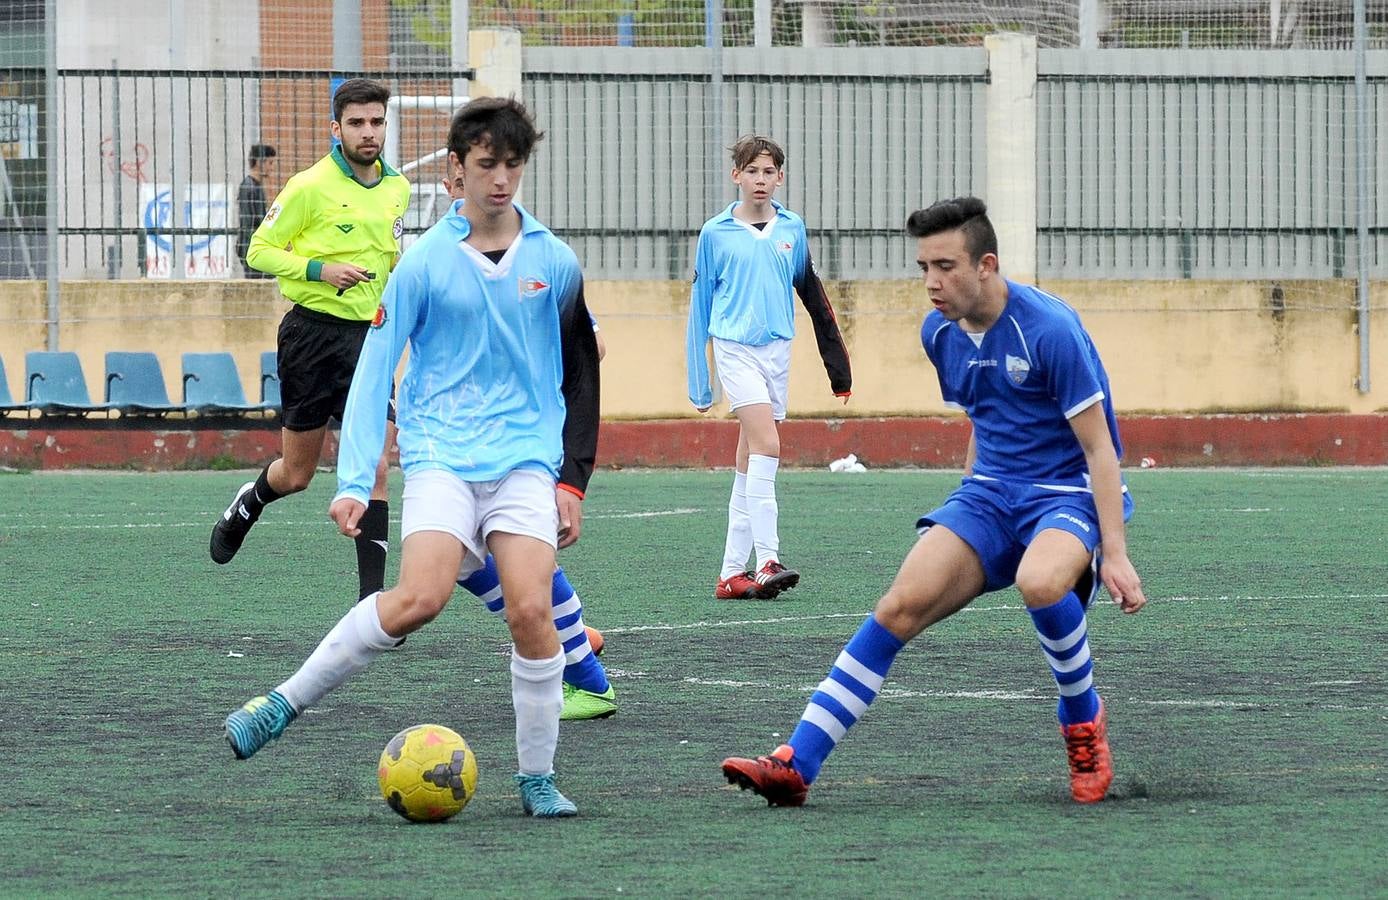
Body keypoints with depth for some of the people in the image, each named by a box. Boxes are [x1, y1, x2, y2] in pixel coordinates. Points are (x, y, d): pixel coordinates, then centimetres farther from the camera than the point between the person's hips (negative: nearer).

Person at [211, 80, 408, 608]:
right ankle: (248, 505, 42)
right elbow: (260, 250, -7)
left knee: (373, 463, -12)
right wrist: (319, 270, -20)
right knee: (296, 475, 7)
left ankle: (371, 598, -11)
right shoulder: (311, 187, -10)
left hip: (368, 337, 3)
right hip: (312, 332, -3)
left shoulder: (397, 188, 8)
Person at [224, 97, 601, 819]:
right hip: (441, 453, -2)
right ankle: (284, 705, -8)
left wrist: (573, 480, 10)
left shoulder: (554, 263, 6)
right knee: (420, 598, -23)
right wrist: (353, 481, -8)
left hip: (526, 456, 2)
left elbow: (580, 376, 16)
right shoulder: (424, 262, 0)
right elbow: (373, 371, 0)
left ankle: (537, 778, 0)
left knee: (531, 610, -15)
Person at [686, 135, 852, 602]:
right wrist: (698, 381, 5)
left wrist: (837, 364, 13)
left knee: (749, 465, 7)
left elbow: (813, 296, 16)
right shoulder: (715, 234, 0)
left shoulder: (792, 230, 8)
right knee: (767, 444, -21)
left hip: (777, 350, 4)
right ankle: (767, 560, -26)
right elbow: (699, 307, 6)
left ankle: (732, 572, 11)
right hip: (735, 348, -4)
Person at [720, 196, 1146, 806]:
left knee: (1039, 581, -39)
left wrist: (1114, 553, -20)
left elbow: (1099, 447, -16)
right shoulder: (940, 333, 4)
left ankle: (1084, 722, -9)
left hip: (1068, 493, -6)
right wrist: (963, 521, 24)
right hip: (990, 493, 6)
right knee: (902, 605, -15)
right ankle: (796, 765, -19)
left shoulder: (1049, 329, -18)